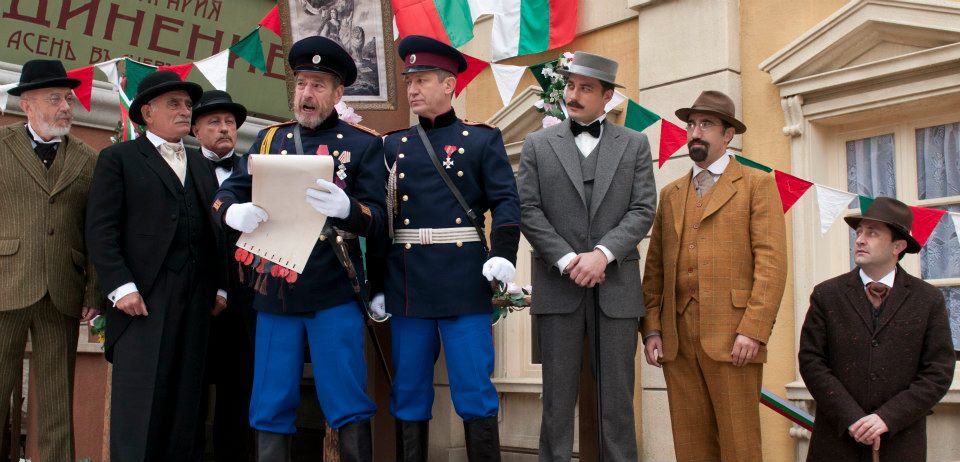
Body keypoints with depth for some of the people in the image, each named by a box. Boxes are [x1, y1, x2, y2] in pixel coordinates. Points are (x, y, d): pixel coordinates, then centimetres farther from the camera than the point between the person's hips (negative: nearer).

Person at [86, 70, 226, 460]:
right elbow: (100, 230, -4)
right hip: (143, 297, -5)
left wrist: (219, 286, 9)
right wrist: (121, 288, -14)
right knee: (139, 402, -7)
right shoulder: (118, 158, 5)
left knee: (185, 402, 5)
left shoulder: (201, 164, 22)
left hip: (195, 299, 5)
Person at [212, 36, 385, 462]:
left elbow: (377, 219, -4)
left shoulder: (364, 144, 4)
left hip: (334, 294, -3)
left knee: (347, 404, 0)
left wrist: (345, 208, -27)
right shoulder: (269, 139, 14)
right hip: (274, 292, 3)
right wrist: (235, 212, -17)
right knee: (271, 407, 8)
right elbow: (226, 193, 7)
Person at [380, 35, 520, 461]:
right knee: (408, 394, 8)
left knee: (474, 391, -1)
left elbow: (506, 201, -1)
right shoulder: (393, 146, 13)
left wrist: (503, 254, -17)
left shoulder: (483, 139, 6)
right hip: (407, 284, 3)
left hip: (464, 283, -3)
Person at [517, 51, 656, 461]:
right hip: (557, 287, 0)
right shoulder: (538, 145, 8)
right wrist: (567, 261, -11)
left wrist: (602, 253, -14)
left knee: (617, 395, 5)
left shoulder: (635, 145, 10)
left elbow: (643, 210, 1)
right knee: (558, 394, 4)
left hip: (616, 287, 0)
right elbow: (528, 212, 0)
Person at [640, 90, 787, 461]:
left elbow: (772, 261, -5)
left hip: (732, 336, -4)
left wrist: (753, 330, -14)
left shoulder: (756, 184, 5)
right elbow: (654, 267, 16)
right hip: (677, 338, 4)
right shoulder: (670, 194, 20)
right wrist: (651, 329, 5)